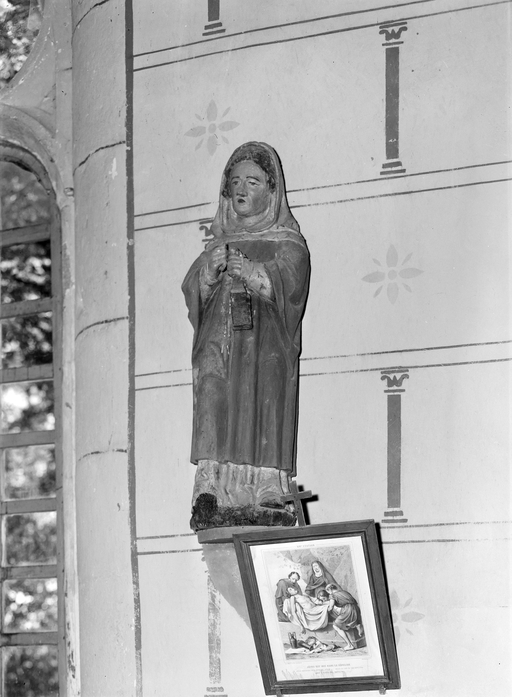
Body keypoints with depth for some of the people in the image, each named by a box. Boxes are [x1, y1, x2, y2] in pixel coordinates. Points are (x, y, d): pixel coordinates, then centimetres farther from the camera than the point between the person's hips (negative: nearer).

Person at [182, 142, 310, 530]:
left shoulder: (287, 241, 13)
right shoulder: (222, 239, 24)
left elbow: (287, 282, -7)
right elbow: (193, 290, 13)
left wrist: (245, 269, -25)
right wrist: (211, 269, -10)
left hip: (265, 342, -3)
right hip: (219, 341, 3)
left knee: (261, 421, -16)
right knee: (216, 417, -14)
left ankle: (266, 500, -20)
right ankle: (214, 496, -23)